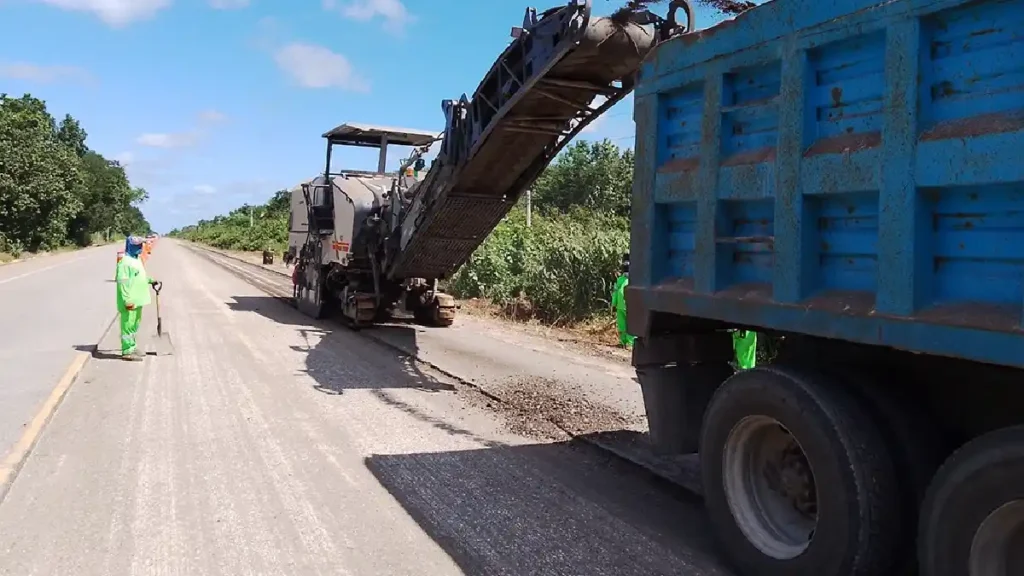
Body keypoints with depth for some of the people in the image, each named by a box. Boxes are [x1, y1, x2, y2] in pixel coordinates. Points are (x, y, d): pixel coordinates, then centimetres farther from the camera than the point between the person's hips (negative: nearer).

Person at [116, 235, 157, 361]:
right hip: (130, 301, -10)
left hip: (137, 300, 10)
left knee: (135, 325, 17)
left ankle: (131, 348, 27)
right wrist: (127, 300, -24)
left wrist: (150, 280, 30)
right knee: (128, 325, -4)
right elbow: (123, 282, -21)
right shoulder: (125, 262, -16)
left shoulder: (136, 260, 14)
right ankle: (127, 351, 1)